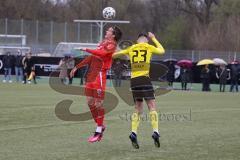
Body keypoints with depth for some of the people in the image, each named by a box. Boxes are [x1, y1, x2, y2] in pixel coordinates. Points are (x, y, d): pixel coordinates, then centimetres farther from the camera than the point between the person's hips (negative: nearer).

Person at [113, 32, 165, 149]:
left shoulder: (131, 48, 13)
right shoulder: (149, 47, 7)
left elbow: (115, 54, 20)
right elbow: (162, 51, 24)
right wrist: (154, 39, 31)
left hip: (133, 80, 4)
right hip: (144, 78, -3)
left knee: (138, 108, 11)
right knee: (152, 106, -1)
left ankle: (134, 133, -2)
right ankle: (155, 132, -15)